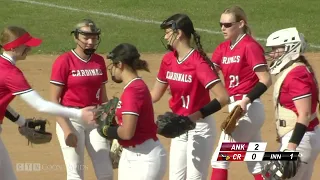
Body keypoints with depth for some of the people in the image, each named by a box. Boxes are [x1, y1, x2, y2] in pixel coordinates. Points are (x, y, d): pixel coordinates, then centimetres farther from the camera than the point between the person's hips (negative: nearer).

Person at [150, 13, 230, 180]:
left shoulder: (198, 62, -22)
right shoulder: (168, 60, 1)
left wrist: (196, 116, -37)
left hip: (200, 128, -8)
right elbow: (154, 95, 11)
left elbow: (223, 97, -29)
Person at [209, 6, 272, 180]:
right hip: (236, 107, 9)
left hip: (248, 108, -9)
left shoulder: (250, 46, -13)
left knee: (220, 158, -7)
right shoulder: (223, 48, 11)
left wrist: (246, 101, -30)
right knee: (257, 164, 12)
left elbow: (265, 80, -19)